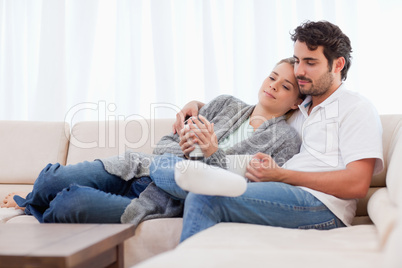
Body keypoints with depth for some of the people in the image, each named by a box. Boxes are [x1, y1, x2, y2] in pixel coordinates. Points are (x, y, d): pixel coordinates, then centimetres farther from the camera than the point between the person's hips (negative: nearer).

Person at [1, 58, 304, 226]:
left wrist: (213, 153, -19)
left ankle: (34, 219, 12)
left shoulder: (286, 141, 0)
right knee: (52, 181, -14)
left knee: (71, 203, -22)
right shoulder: (225, 104, 13)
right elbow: (166, 143, 12)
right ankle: (25, 206, 22)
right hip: (147, 170, 5)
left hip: (174, 199, -4)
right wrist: (181, 147, -12)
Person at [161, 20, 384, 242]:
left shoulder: (357, 109, 5)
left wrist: (281, 175, -11)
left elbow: (357, 185, -9)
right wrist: (196, 105, 19)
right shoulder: (295, 110, 29)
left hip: (321, 207, -7)